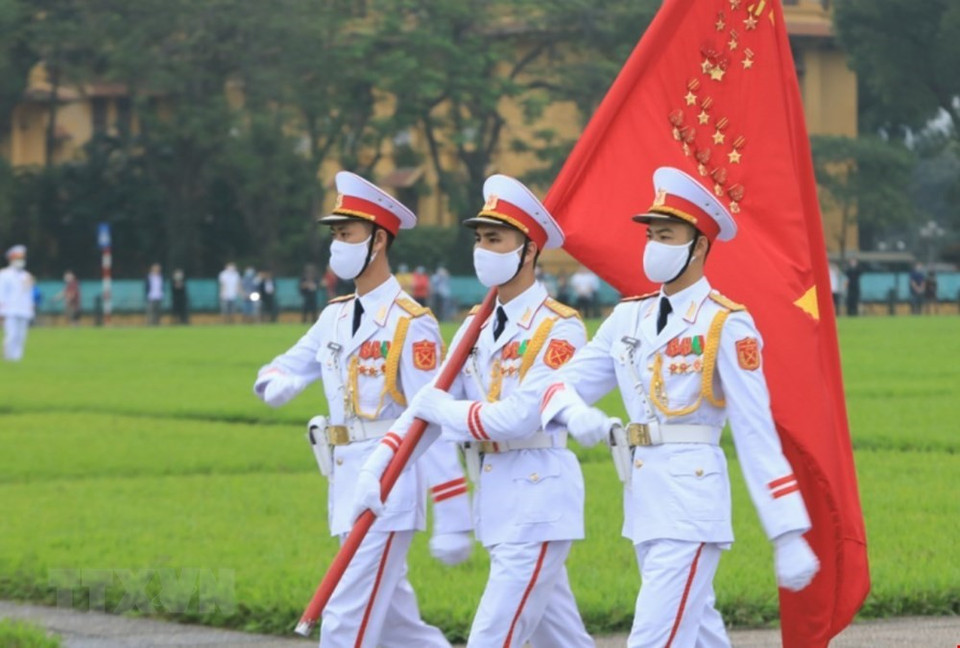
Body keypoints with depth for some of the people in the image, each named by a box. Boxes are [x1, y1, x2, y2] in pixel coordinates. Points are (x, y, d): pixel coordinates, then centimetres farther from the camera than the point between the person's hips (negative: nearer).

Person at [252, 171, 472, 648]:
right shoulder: (336, 317, 12)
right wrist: (277, 384, -12)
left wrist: (453, 523, -18)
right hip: (347, 483, 8)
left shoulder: (411, 324, -12)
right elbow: (288, 367, 16)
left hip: (389, 489, -8)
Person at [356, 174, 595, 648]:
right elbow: (426, 406, 7)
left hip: (537, 505, -8)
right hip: (497, 501, 8)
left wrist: (444, 409, -11)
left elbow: (520, 417, -23)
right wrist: (377, 464, -6)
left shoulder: (558, 328, -12)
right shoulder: (477, 327, 11)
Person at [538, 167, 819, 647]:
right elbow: (564, 383, 7)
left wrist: (790, 538, -14)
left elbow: (757, 436, -11)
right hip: (645, 499, 7)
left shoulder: (726, 325, -8)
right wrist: (575, 414, -19)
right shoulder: (629, 317, 11)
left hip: (692, 500, -7)